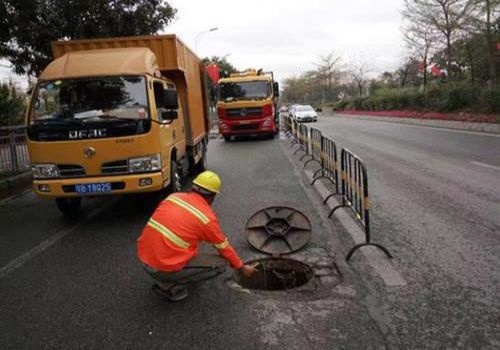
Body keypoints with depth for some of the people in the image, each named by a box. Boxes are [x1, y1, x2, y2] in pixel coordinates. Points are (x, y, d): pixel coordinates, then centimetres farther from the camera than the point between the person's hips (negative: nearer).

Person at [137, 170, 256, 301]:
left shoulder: (174, 196, 6)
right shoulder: (207, 217, -8)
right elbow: (224, 247, 5)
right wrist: (241, 267, 22)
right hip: (164, 268, -7)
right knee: (221, 264, 3)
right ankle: (170, 285, 1)